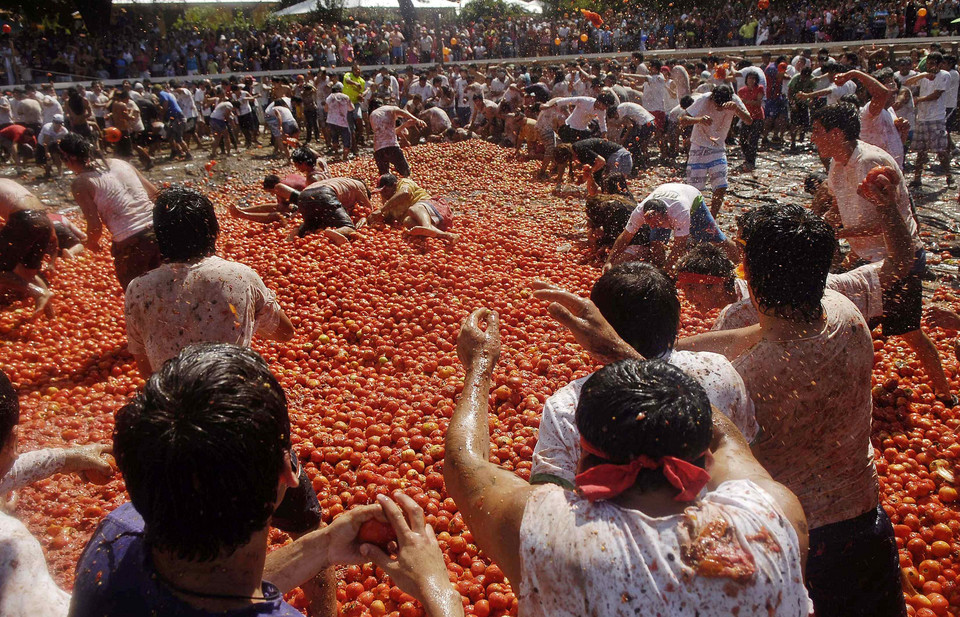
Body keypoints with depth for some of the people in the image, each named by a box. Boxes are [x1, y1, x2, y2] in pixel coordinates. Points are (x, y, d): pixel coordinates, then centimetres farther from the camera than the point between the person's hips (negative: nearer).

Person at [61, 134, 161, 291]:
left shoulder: (80, 183, -2)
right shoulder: (119, 163, 14)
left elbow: (95, 227, -6)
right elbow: (154, 192, 15)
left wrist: (91, 243, 16)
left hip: (130, 243, -6)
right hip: (158, 230, 6)